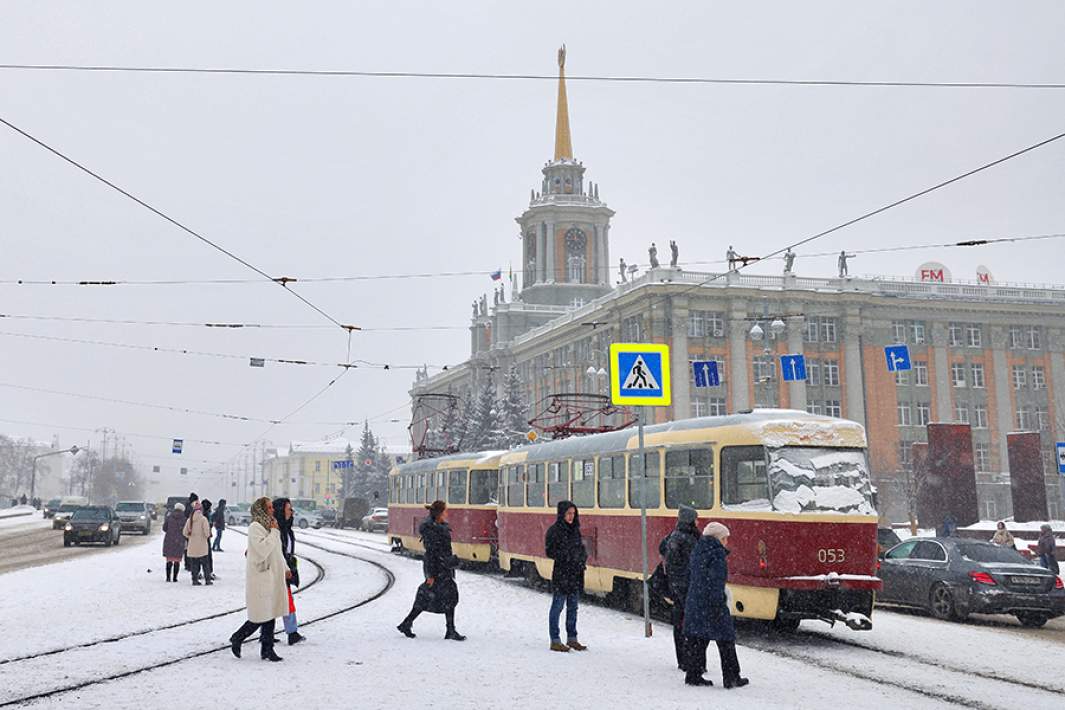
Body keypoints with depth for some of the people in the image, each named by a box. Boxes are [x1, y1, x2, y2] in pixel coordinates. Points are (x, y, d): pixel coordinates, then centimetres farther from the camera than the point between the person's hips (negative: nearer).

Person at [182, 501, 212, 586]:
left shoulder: (189, 519, 3)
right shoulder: (203, 519, -11)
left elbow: (184, 532, 4)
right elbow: (206, 532, -14)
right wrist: (207, 536, 8)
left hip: (192, 546, 3)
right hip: (202, 545, -3)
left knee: (194, 564, 9)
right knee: (205, 563, 5)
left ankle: (195, 580, 8)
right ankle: (208, 579, 7)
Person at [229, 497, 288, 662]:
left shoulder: (270, 526, 14)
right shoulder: (255, 527, -13)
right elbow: (263, 548, -26)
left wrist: (285, 568, 21)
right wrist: (274, 532, -18)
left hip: (272, 576, 9)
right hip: (260, 577, -9)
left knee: (270, 614, 9)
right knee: (261, 616, -3)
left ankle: (267, 650, 15)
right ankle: (236, 639, 16)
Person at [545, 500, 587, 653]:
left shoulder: (575, 530, 12)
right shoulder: (554, 530, -9)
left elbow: (581, 547, 19)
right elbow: (550, 551, -12)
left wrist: (582, 556, -1)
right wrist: (568, 555, -17)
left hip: (576, 574, 7)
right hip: (561, 573, -7)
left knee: (573, 607, 13)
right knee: (558, 607, -1)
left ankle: (572, 638, 22)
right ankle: (555, 641, 5)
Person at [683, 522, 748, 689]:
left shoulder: (698, 551, 13)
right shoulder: (717, 553, -12)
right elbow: (717, 580, -18)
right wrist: (718, 602, -19)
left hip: (694, 602, 8)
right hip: (712, 604, -8)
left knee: (697, 640, 11)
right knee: (726, 639, 2)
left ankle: (693, 675, 12)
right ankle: (731, 678, 6)